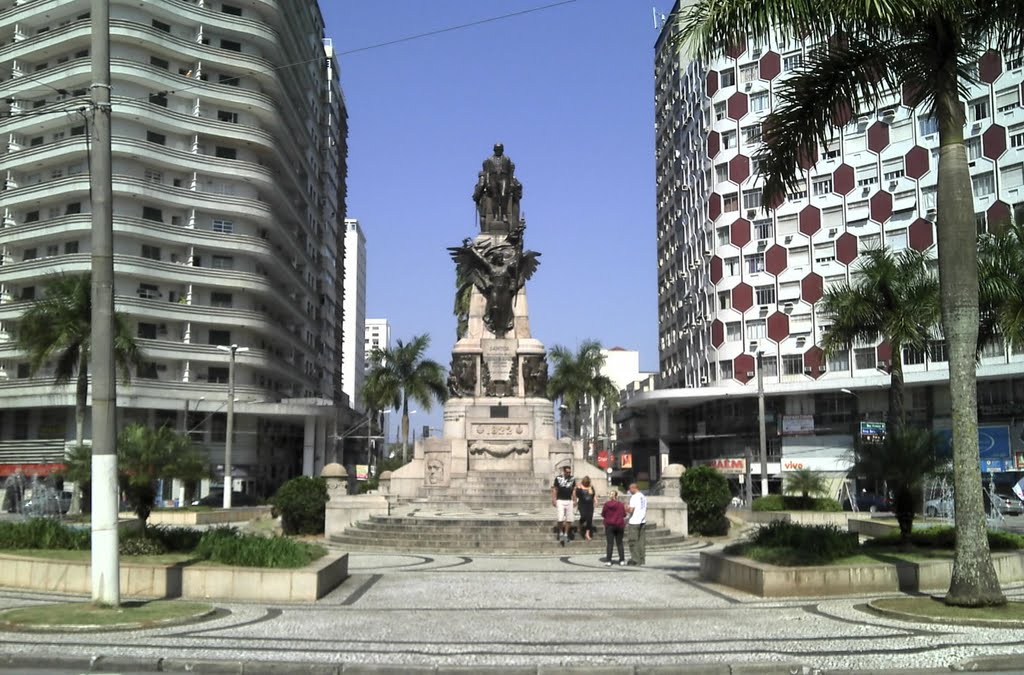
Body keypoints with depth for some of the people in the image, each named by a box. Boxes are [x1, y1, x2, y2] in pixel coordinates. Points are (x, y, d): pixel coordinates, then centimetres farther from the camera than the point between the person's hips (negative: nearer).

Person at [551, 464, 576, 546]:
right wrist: (554, 500, -5)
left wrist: (575, 500, 9)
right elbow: (555, 490, 1)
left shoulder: (572, 479, 6)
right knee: (560, 519, -11)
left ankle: (566, 534, 15)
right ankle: (561, 533, 7)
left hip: (569, 501, 3)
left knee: (569, 519, 3)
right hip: (560, 500, -3)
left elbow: (574, 490, 13)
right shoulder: (558, 478, -3)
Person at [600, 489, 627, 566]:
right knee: (619, 543, 11)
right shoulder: (621, 504, -5)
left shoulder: (606, 504, -8)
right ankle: (622, 560, 11)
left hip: (609, 525, -2)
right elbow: (624, 515, 2)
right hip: (619, 525, 2)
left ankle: (608, 561, -7)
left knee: (610, 543, -1)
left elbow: (603, 515, -1)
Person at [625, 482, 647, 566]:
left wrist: (626, 509, 1)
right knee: (641, 540, 10)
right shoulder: (643, 496, 12)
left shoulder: (634, 497, -13)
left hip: (634, 521, -8)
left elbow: (631, 510, -18)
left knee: (633, 540, -2)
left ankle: (635, 559, -3)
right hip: (642, 521, 8)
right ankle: (642, 559, 11)